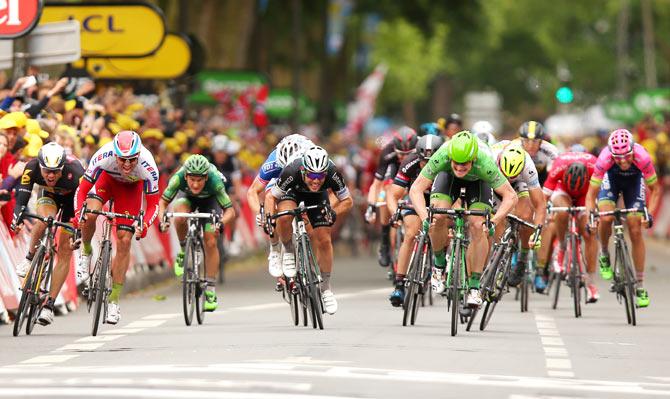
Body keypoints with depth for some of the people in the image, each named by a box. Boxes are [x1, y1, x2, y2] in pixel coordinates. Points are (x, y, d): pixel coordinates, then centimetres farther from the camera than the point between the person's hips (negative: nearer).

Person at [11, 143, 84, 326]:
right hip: (48, 194, 1)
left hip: (71, 198, -1)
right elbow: (22, 198, -31)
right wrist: (17, 217, -51)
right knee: (45, 219, -35)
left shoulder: (75, 173, -39)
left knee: (65, 251, -9)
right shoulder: (32, 168, -32)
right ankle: (30, 258, -8)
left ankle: (49, 305, -4)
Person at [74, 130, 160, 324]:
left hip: (131, 187, 0)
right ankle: (86, 252, 2)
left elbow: (153, 204, -25)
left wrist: (144, 224, -44)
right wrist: (79, 212, -44)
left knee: (124, 241, -8)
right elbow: (82, 189, -27)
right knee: (90, 213, -30)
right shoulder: (103, 156, -38)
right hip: (107, 178, 0)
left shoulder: (148, 166, -37)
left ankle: (114, 300, 3)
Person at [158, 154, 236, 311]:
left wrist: (221, 223, -55)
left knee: (210, 242, -14)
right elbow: (163, 202, -24)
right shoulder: (179, 178, -37)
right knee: (180, 216, -35)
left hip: (209, 199, -1)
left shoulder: (214, 181, -39)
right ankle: (183, 251, -7)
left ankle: (211, 291, -5)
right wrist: (162, 220, -44)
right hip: (187, 196, 1)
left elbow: (230, 211, -34)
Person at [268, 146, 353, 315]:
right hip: (292, 191, -2)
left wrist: (333, 212, -37)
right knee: (284, 217, -35)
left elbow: (347, 201, -19)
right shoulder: (291, 172, -40)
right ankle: (288, 252, -6)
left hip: (317, 196, 2)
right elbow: (271, 197, -23)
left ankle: (325, 288, 10)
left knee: (324, 240, -9)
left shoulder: (332, 174, -36)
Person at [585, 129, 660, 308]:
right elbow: (591, 194, -29)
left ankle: (640, 287, 3)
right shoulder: (605, 159, -39)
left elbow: (655, 189, -24)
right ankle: (604, 256, 4)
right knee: (606, 218, -27)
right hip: (611, 178, 0)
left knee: (636, 231, -6)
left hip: (634, 180, 0)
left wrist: (650, 214, -37)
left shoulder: (642, 158, -39)